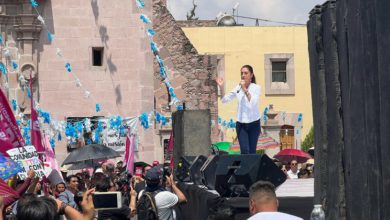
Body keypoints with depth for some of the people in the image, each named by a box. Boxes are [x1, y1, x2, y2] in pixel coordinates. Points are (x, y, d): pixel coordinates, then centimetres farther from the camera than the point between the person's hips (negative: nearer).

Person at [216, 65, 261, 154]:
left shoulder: (256, 87, -5)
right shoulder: (238, 88, 4)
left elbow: (253, 102, -19)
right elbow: (225, 99, 3)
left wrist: (245, 89, -22)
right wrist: (221, 87, -11)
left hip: (253, 123, -2)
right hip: (241, 124, 2)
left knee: (252, 151, 4)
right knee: (244, 150, -8)